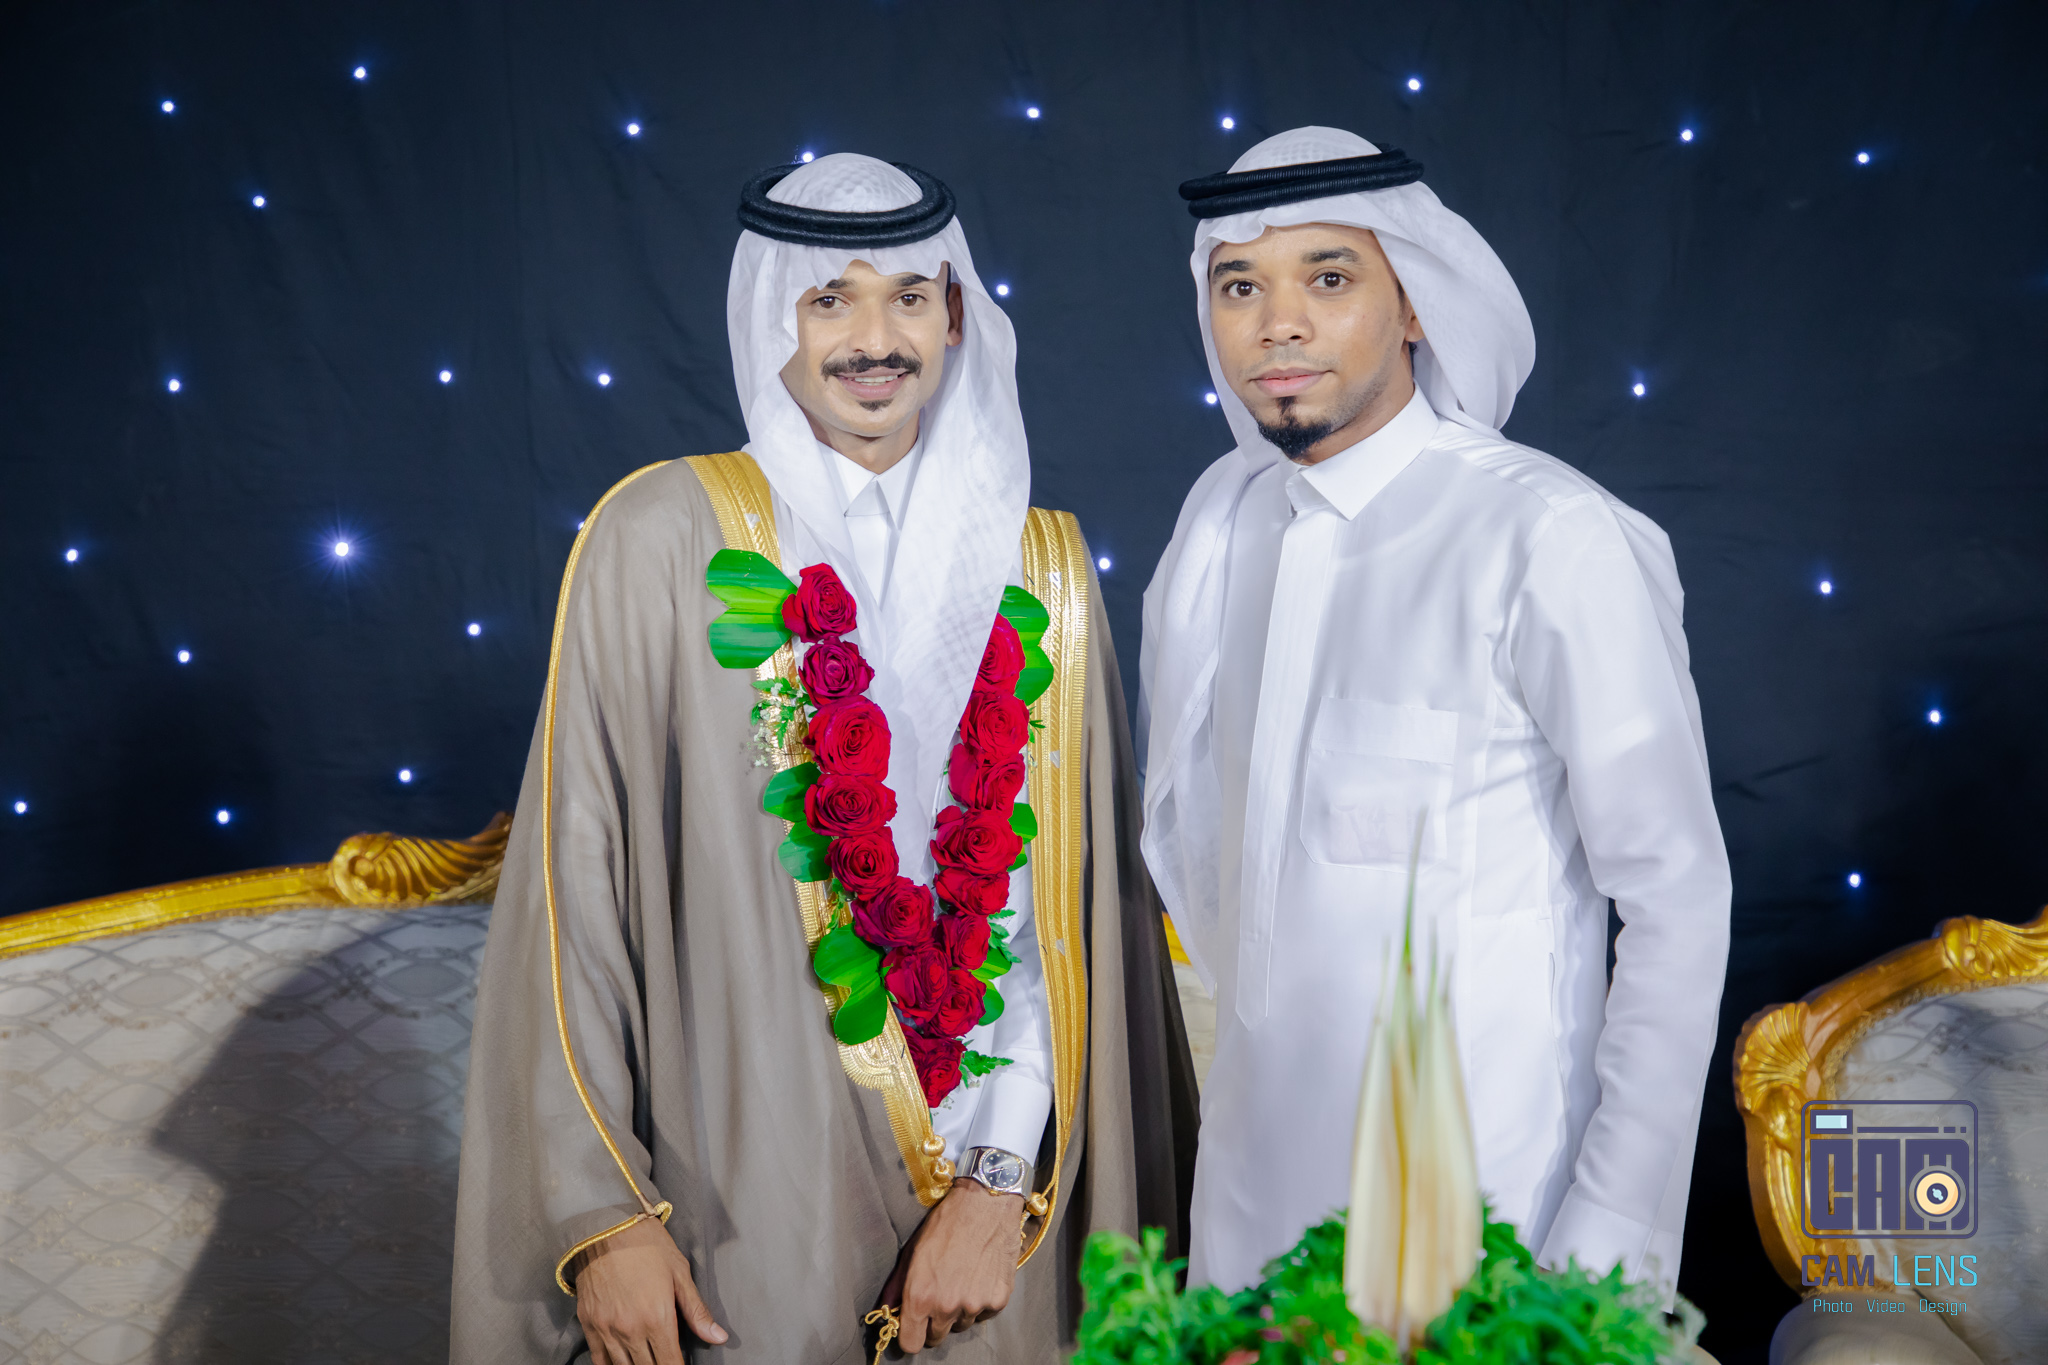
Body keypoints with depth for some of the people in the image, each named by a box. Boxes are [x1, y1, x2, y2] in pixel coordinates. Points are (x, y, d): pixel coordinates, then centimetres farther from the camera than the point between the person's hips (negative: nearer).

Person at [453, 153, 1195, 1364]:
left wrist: (1004, 1177, -10)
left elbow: (1072, 900, -1)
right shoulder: (664, 537, -5)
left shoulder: (1037, 569, 2)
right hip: (739, 1209, -2)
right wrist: (598, 1211, -8)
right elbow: (576, 880, -6)